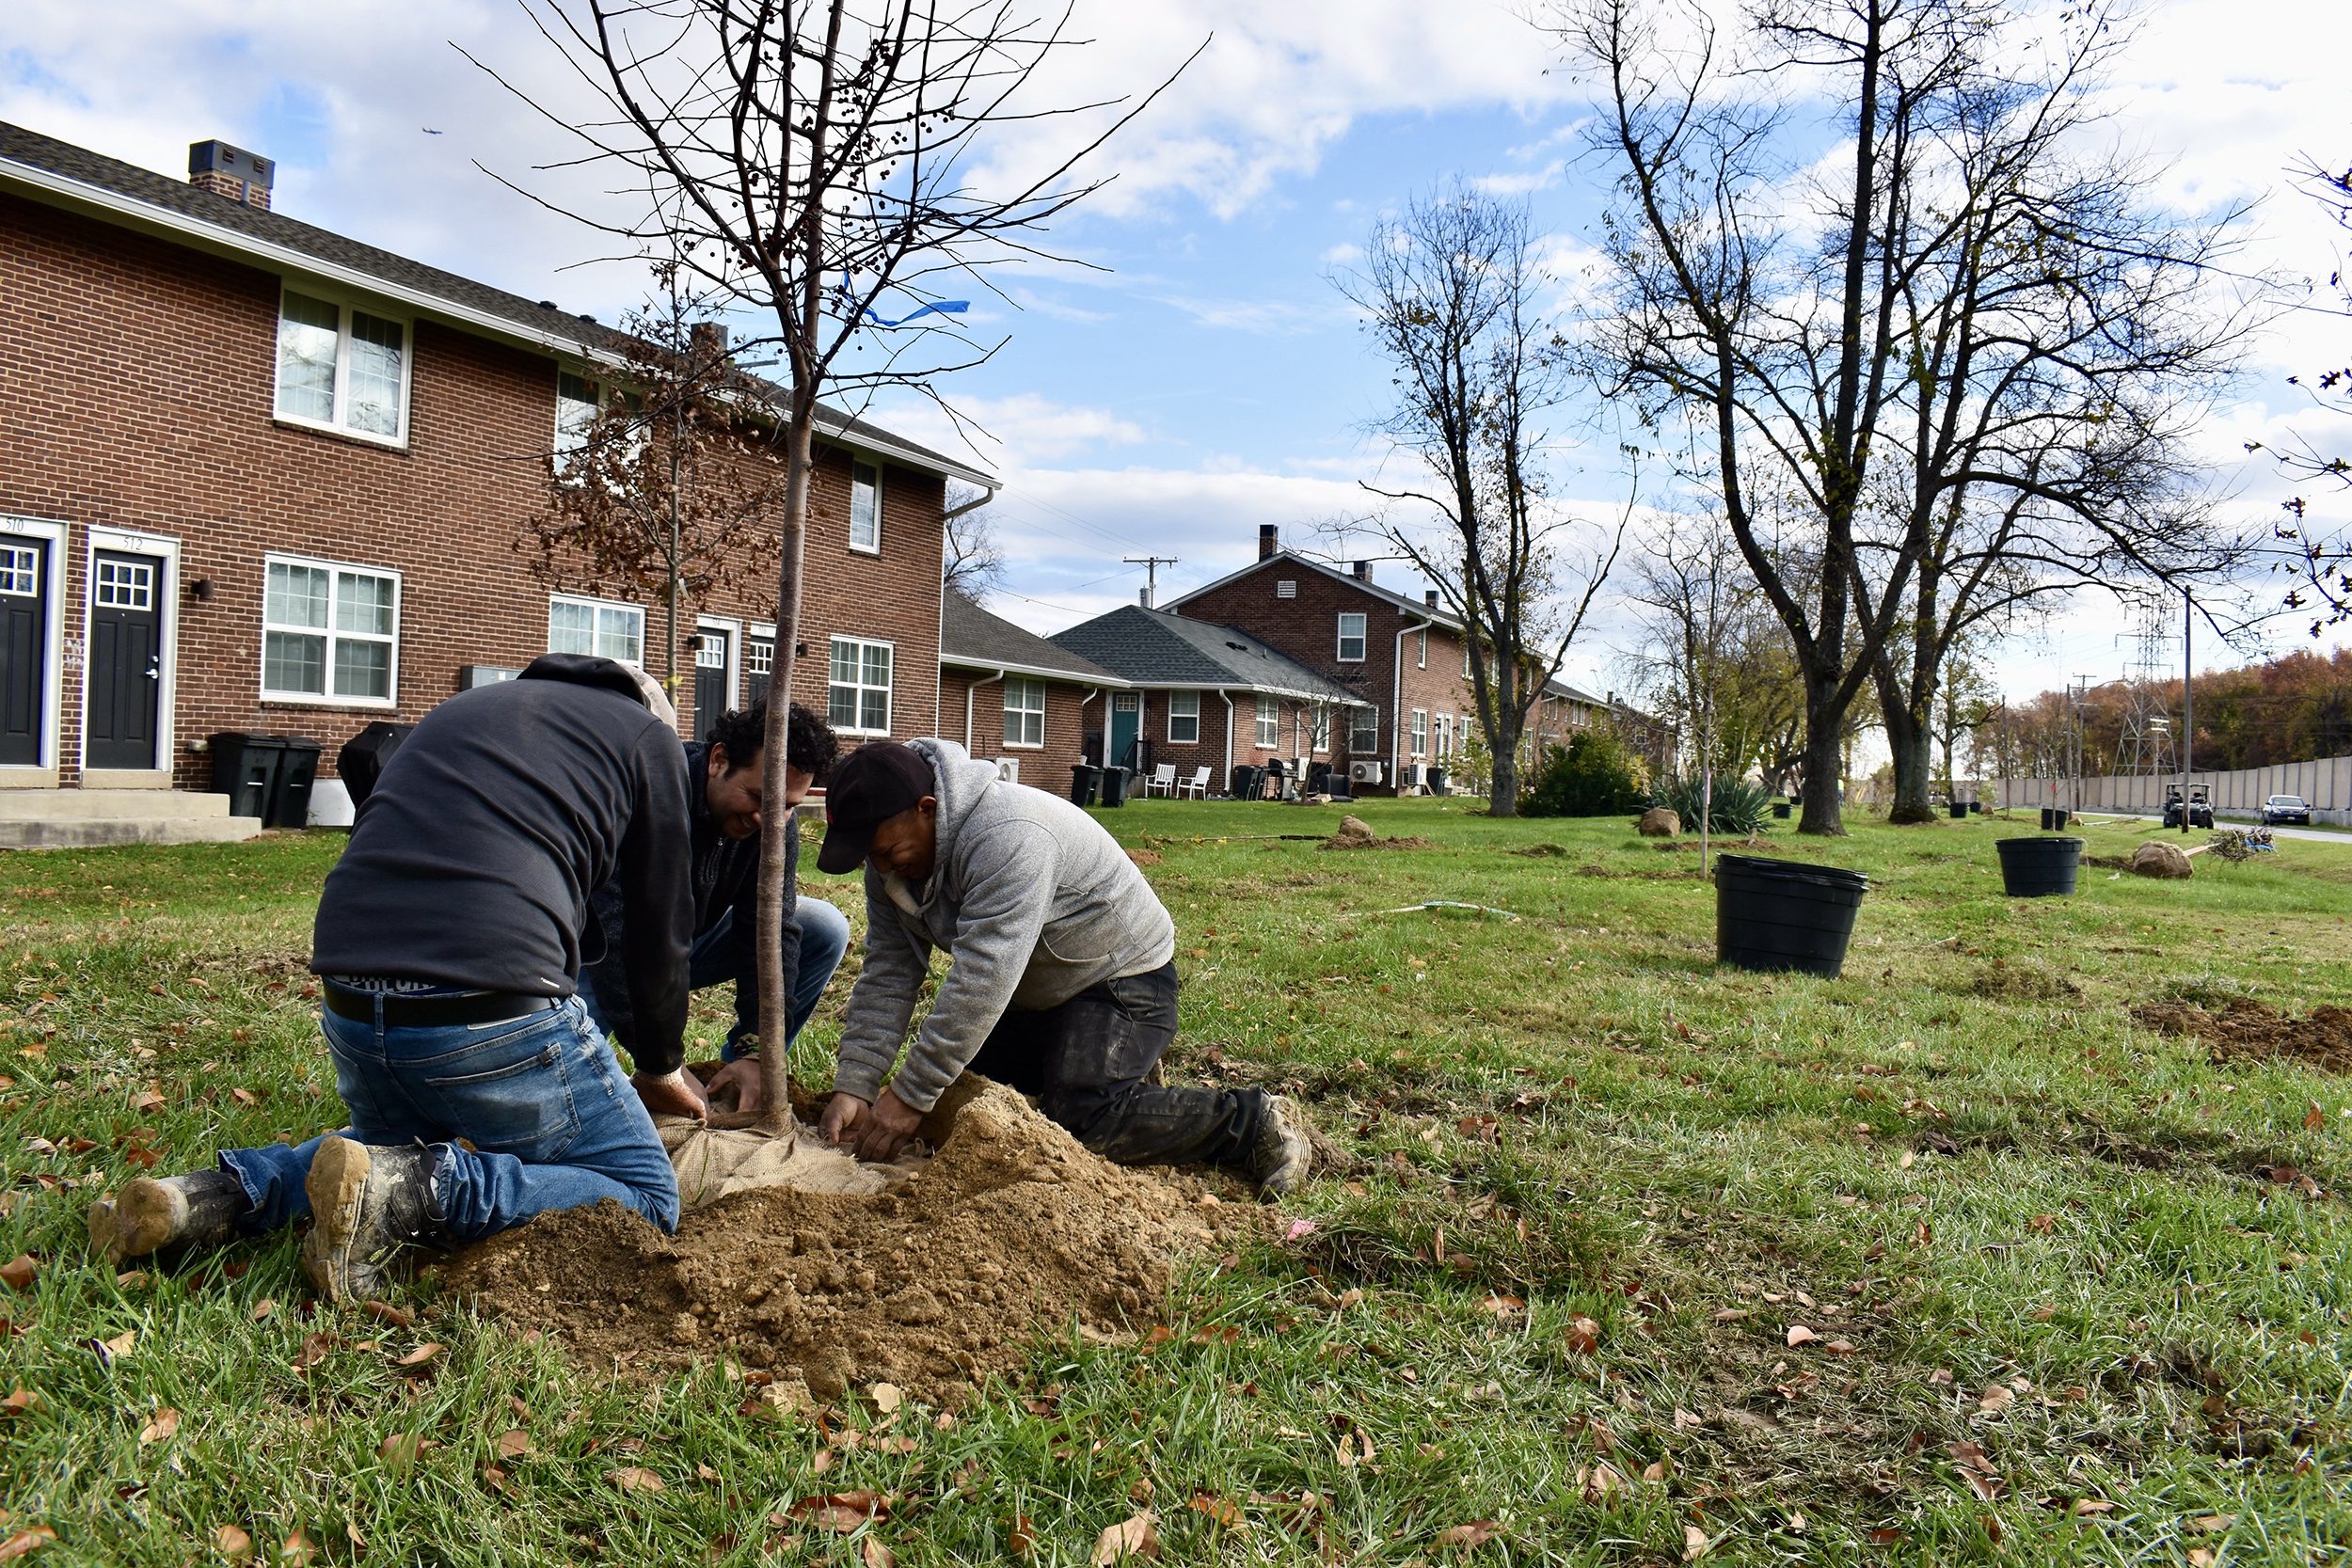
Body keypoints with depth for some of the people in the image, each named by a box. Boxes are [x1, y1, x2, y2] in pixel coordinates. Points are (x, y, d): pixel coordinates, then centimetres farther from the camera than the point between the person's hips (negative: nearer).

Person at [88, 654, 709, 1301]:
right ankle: (409, 1190, -14)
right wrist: (664, 1068, 30)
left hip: (349, 1003, 7)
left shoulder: (462, 707, 29)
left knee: (395, 1141, 36)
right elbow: (661, 929, 14)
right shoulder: (649, 735, 12)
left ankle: (226, 1190, 8)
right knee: (645, 1196, 7)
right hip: (497, 1009, -7)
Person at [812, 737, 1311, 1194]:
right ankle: (1120, 1064, 24)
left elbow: (981, 982, -37)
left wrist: (911, 1095, -32)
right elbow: (887, 976, -5)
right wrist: (854, 1087, -16)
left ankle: (1257, 1121, -8)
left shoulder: (1008, 836, -36)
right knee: (957, 1082, 10)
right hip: (1032, 993, 9)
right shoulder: (891, 861, -6)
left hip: (1122, 975, -9)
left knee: (1081, 1119, -23)